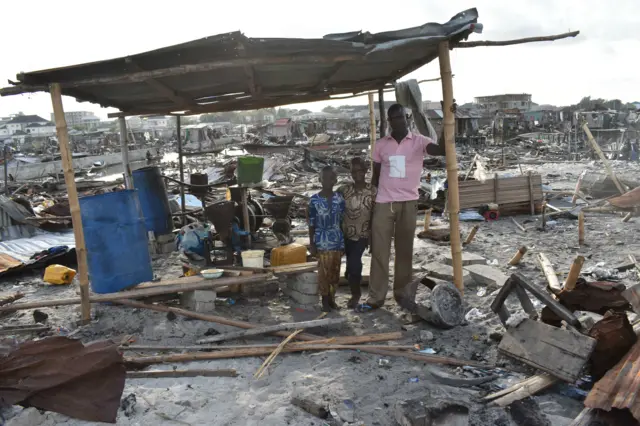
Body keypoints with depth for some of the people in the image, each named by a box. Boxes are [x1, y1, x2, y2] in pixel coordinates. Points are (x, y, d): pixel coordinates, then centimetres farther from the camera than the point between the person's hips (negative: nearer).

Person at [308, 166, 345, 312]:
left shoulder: (339, 199, 0)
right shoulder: (314, 200, -7)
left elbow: (342, 222, 6)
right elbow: (311, 224, -2)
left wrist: (344, 242, 6)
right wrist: (311, 244, -4)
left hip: (337, 241, 3)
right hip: (322, 242, -3)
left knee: (335, 271, 10)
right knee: (324, 271, 1)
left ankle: (332, 297, 24)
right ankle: (325, 299, 14)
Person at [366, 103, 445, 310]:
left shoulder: (418, 141, -1)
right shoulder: (380, 144, 7)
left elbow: (442, 149, -20)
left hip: (408, 203, -1)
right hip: (383, 204, 2)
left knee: (404, 250, 7)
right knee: (379, 250, 1)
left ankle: (401, 292, 18)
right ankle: (376, 297, 7)